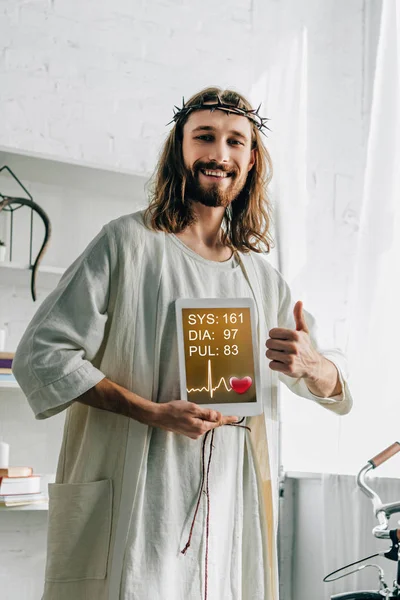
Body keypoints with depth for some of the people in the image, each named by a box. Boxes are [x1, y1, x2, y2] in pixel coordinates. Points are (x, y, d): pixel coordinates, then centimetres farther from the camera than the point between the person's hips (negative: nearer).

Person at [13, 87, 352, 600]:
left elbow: (337, 390, 15)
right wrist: (153, 413, -18)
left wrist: (310, 364, -10)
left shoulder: (262, 278, 14)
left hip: (232, 507, 5)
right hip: (135, 503, -4)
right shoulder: (129, 242, -2)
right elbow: (41, 355, -8)